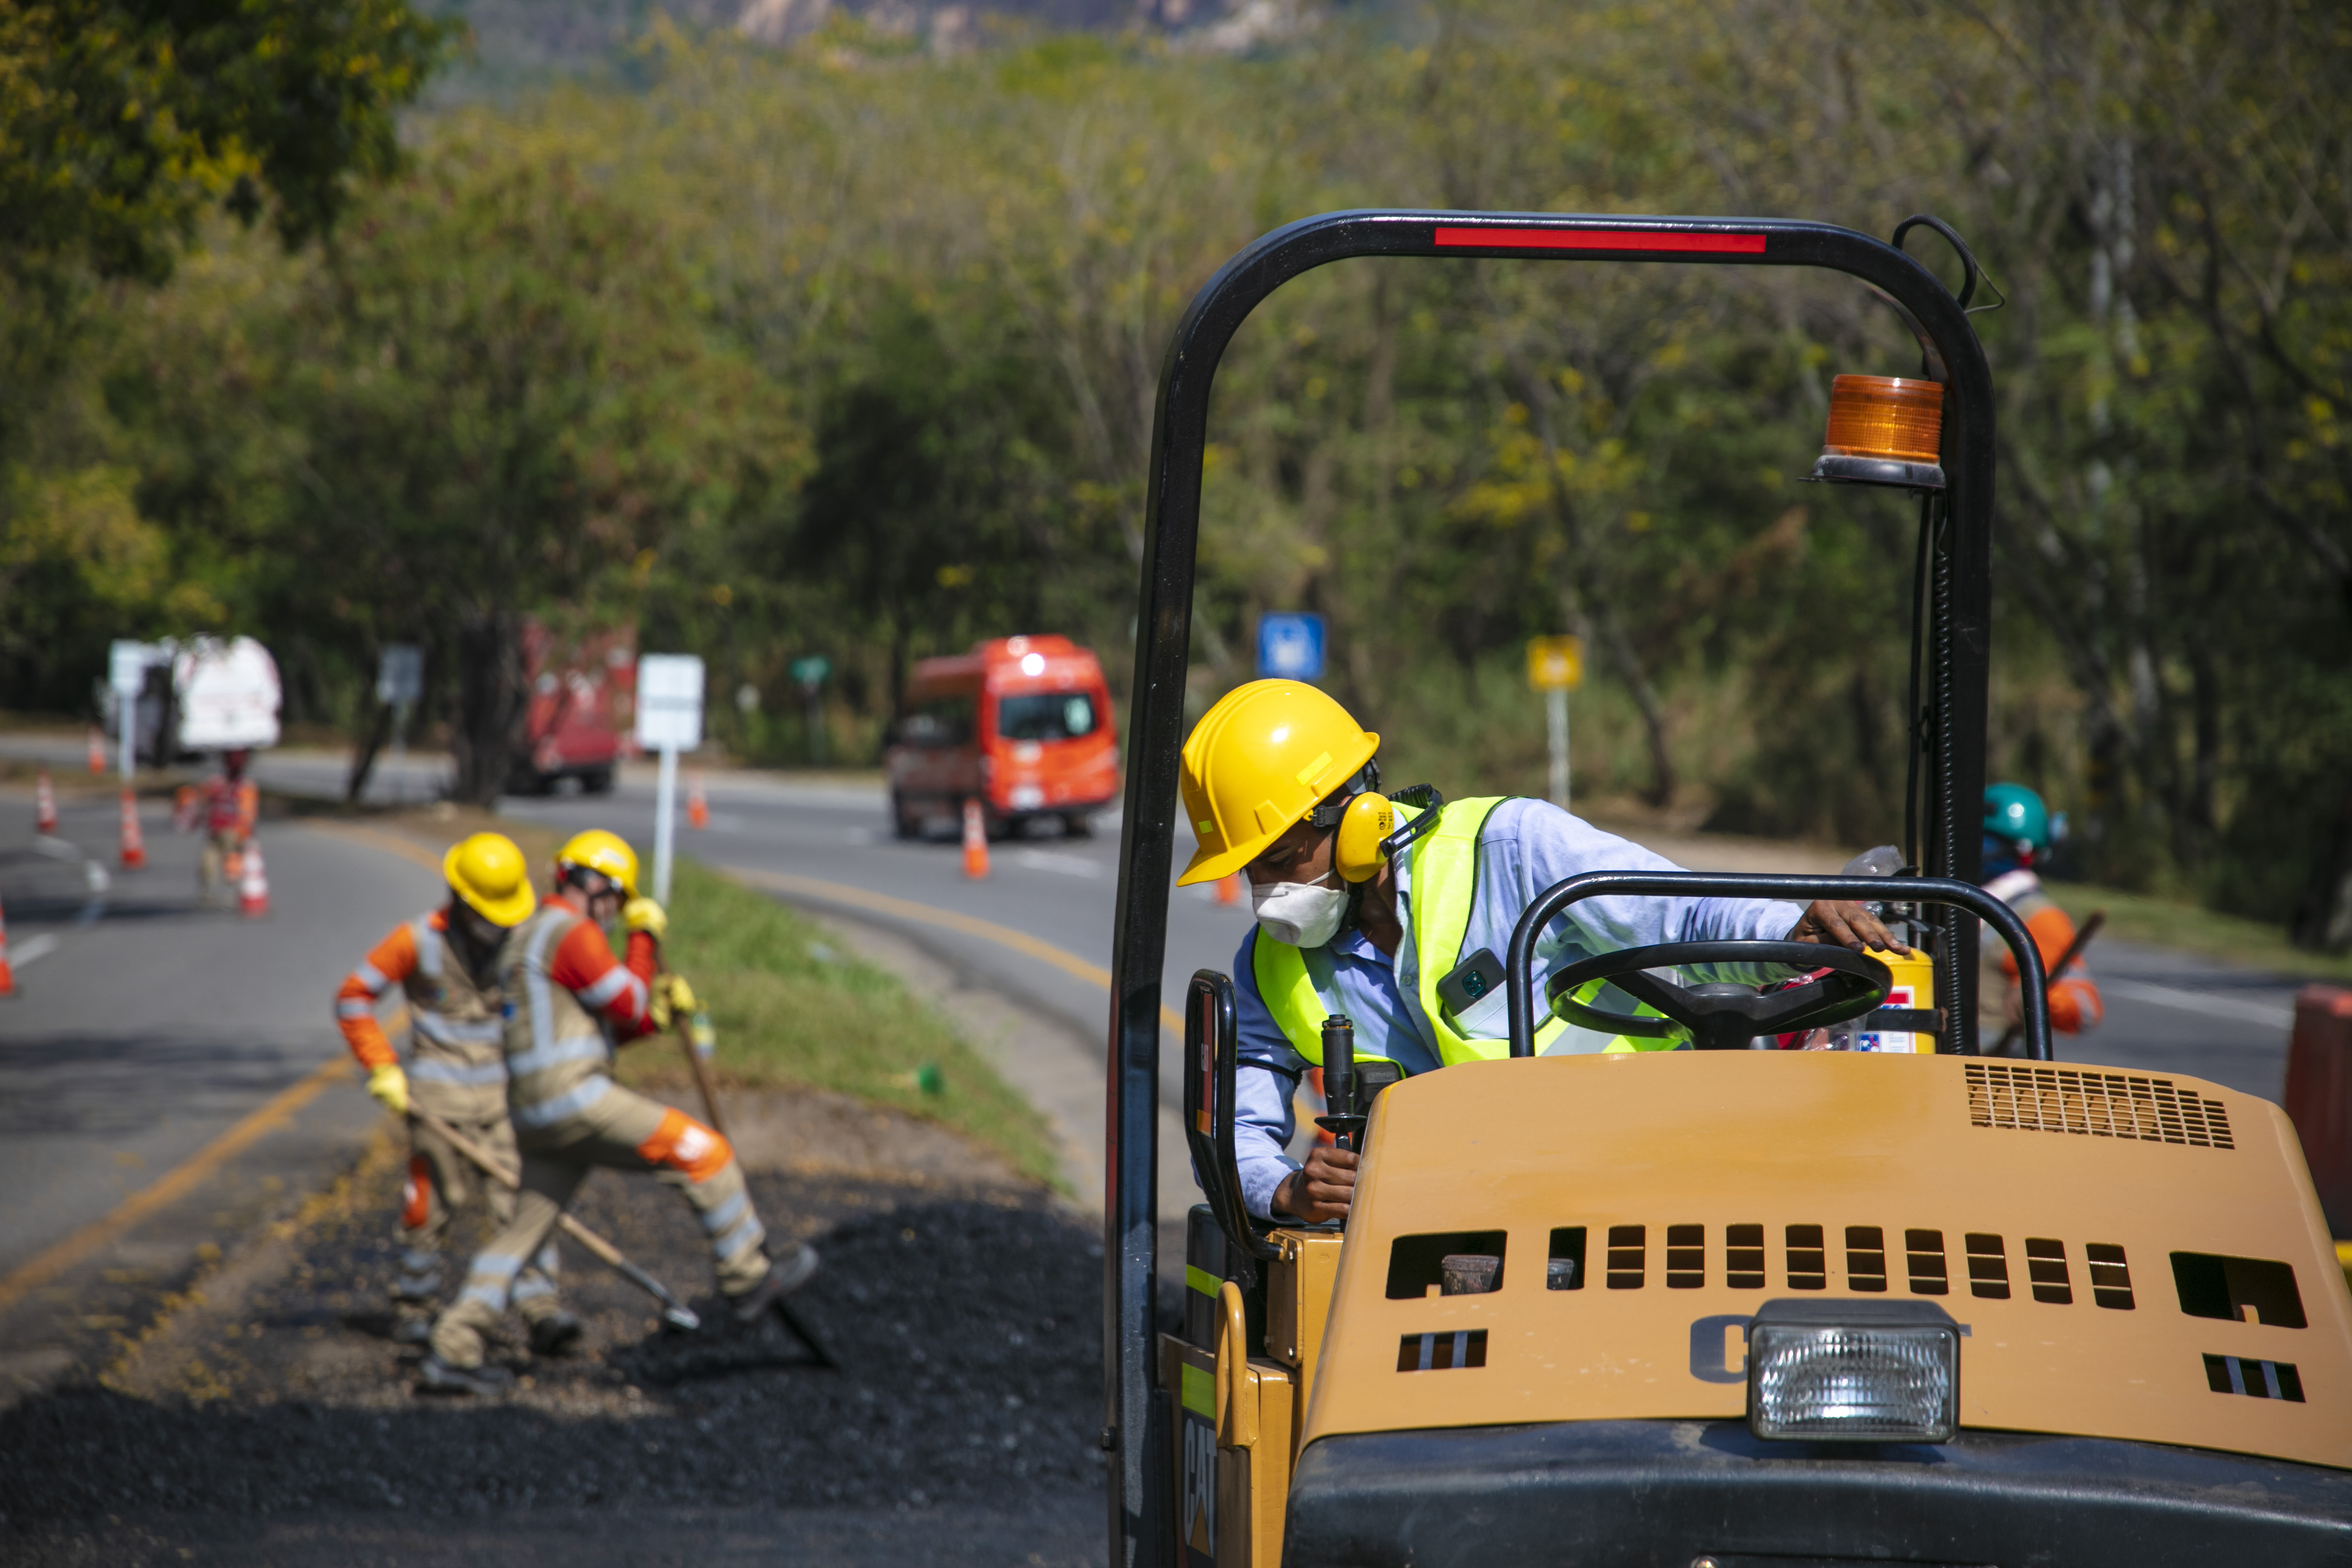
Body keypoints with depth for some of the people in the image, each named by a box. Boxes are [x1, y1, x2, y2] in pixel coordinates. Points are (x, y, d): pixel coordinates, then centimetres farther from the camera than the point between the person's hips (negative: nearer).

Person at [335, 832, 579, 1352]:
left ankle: (542, 1312, -10)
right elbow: (353, 997, -5)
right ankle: (411, 1305, 24)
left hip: (503, 1094, 3)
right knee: (431, 1206, 4)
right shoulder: (420, 941, -12)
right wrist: (382, 1070, -9)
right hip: (439, 1101, -3)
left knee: (522, 1201, -7)